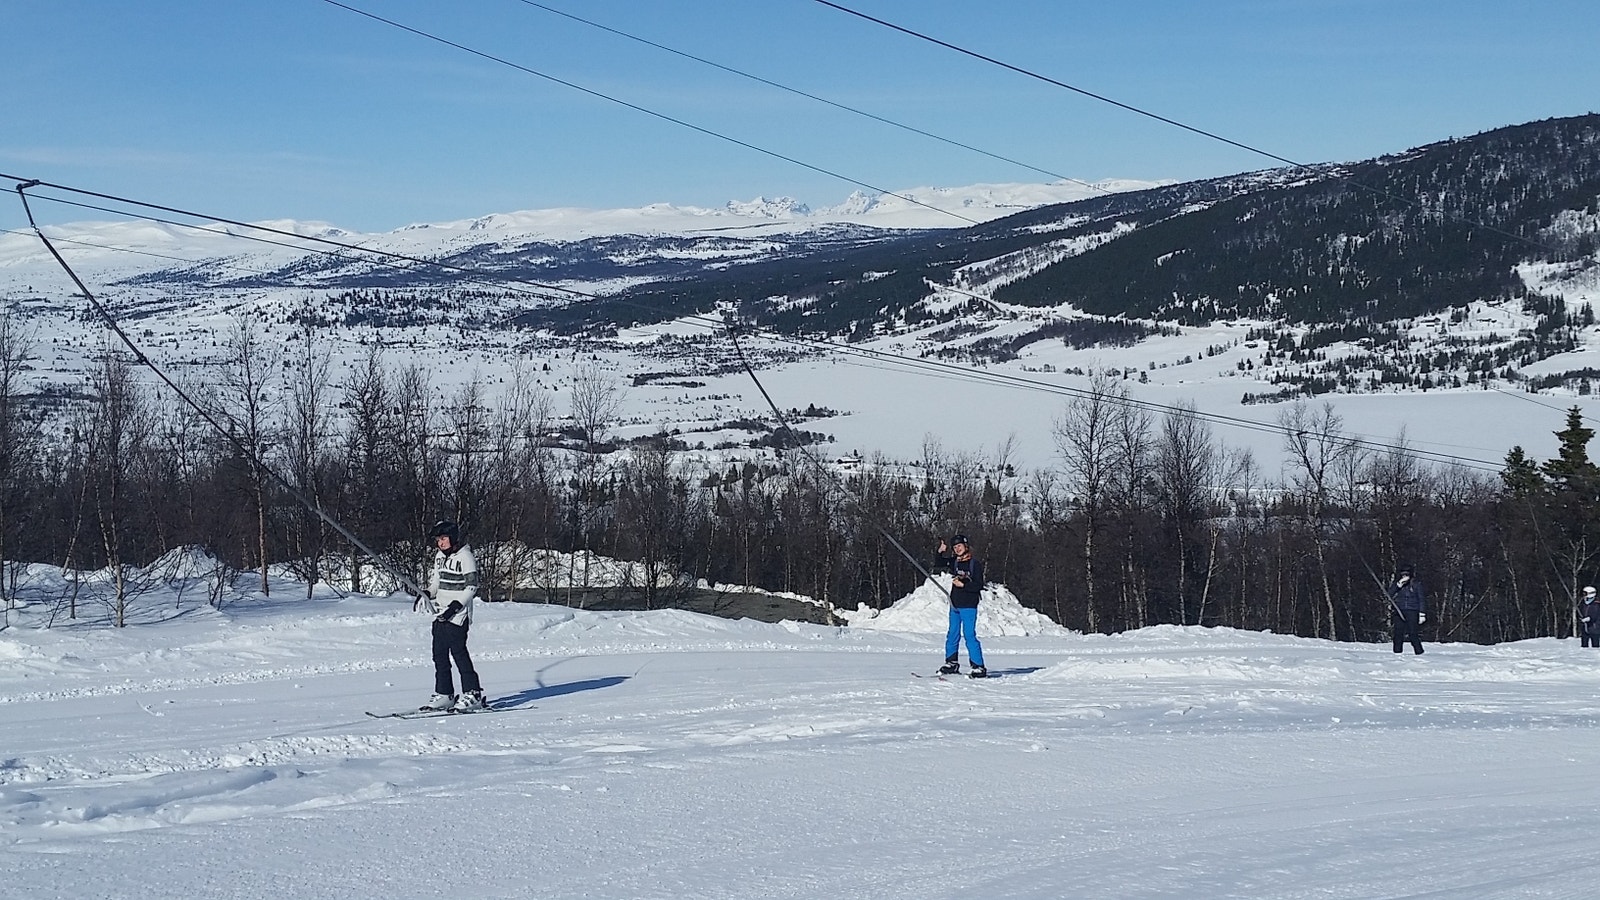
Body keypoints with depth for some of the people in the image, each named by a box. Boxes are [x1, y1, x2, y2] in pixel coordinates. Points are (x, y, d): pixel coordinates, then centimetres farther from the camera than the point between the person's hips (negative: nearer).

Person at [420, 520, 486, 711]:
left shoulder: (465, 557, -10)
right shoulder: (440, 556, 14)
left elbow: (471, 587, -12)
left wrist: (456, 605, -21)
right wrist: (427, 594, 6)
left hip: (457, 615, -8)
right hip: (440, 613, 8)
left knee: (458, 652, -11)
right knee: (439, 654, 7)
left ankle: (473, 694, -6)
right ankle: (444, 694, 13)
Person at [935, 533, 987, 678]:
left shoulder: (975, 564, -8)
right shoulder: (954, 562, 9)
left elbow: (979, 586, -10)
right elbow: (940, 564, 9)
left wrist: (963, 585, -18)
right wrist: (941, 552, -7)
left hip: (968, 605, -6)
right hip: (955, 604, 6)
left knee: (969, 635, -10)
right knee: (953, 634, 12)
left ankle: (979, 667, -7)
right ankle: (951, 663, 23)